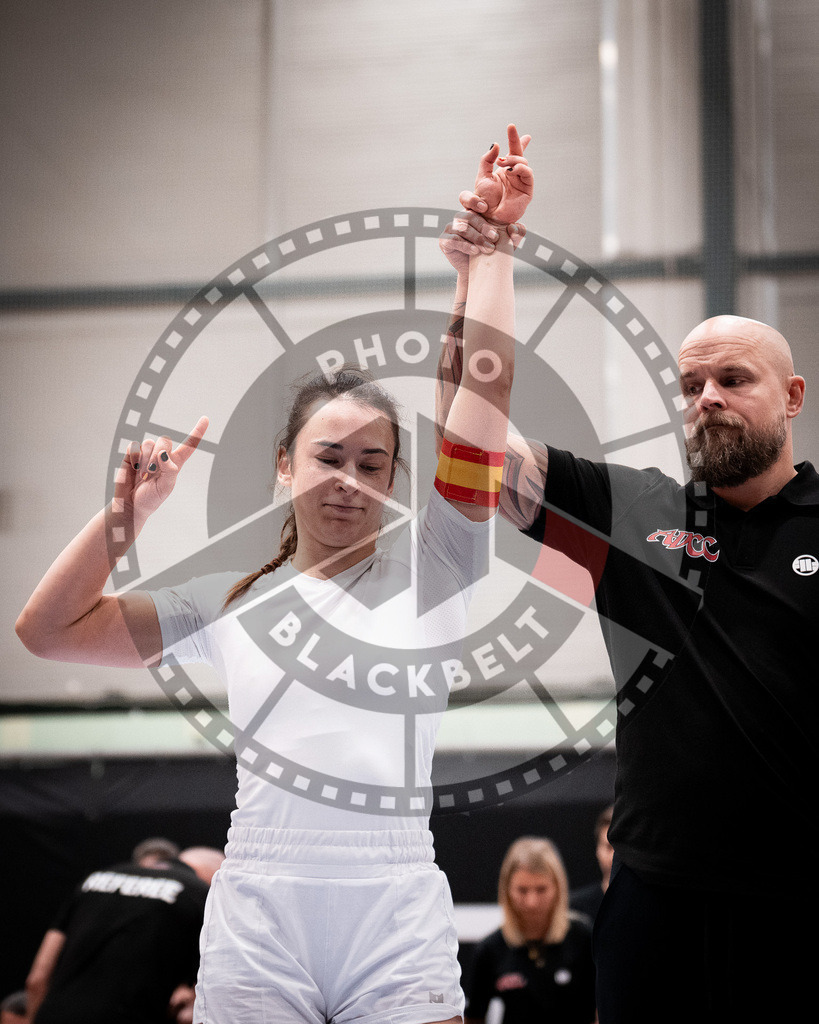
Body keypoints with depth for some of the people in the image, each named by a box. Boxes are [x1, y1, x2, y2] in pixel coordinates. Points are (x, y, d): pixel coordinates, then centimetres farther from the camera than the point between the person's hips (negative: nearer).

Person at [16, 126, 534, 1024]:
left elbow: (486, 383, 3)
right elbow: (47, 629, 15)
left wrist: (492, 244, 4)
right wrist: (129, 510, 8)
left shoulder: (429, 567, 9)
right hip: (255, 926, 1)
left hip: (400, 929, -1)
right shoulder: (229, 601, 14)